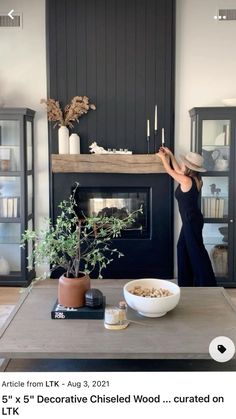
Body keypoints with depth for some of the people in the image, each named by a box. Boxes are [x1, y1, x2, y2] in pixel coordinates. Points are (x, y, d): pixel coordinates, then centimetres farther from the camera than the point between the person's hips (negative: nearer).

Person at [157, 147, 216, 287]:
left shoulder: (186, 180, -20)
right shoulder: (195, 179, 5)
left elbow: (170, 171, -4)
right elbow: (178, 170, 20)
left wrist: (162, 156, 12)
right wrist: (170, 154, 22)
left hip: (192, 221, -10)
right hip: (191, 220, 10)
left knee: (197, 251, -3)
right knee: (183, 248, 17)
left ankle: (207, 284, 3)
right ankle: (186, 281, 26)